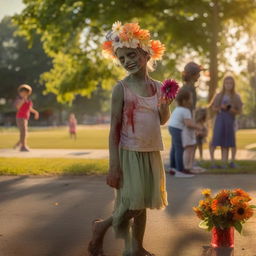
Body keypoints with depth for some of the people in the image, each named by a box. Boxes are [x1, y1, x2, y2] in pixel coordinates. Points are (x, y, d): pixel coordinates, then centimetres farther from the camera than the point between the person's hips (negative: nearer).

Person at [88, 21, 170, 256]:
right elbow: (114, 127, -9)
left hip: (152, 153, 5)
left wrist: (167, 103, -3)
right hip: (129, 153, -5)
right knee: (131, 207, -7)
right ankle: (101, 227, 18)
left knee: (143, 205, 12)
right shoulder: (122, 88, -8)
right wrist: (114, 166, -14)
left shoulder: (158, 86, 7)